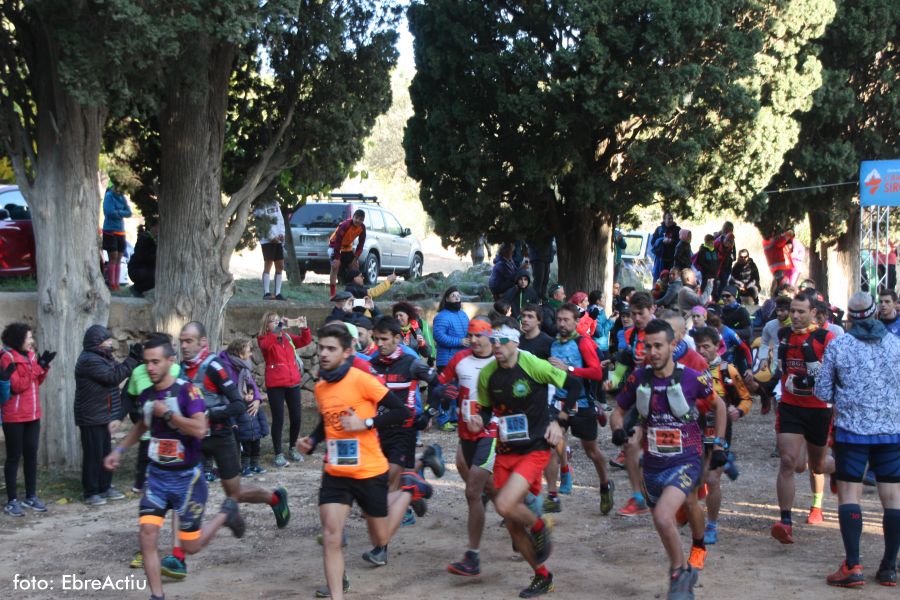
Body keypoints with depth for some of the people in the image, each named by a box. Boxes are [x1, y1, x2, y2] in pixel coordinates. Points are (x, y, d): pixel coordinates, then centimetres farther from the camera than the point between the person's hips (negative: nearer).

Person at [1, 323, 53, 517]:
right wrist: (37, 366, -19)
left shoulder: (30, 355, 9)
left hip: (33, 415, 7)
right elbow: (17, 386, -18)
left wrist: (44, 366, -2)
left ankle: (31, 497, 20)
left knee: (31, 455, 11)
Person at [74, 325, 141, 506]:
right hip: (91, 417, -10)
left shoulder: (102, 358, 14)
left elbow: (116, 373, 12)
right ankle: (91, 492, 2)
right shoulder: (89, 360, -19)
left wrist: (135, 359, 0)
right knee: (93, 454, -4)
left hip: (103, 416, 10)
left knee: (105, 452, 15)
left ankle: (105, 487, 24)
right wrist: (132, 359, -19)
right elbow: (114, 376, -23)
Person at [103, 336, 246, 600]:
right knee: (147, 534, -11)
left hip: (186, 477, -5)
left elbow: (200, 429, -30)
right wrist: (119, 450, 17)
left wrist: (166, 413, -24)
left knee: (191, 546, 3)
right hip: (157, 475, 5)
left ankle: (226, 513, 30)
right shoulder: (146, 394, 2)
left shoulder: (187, 390, -17)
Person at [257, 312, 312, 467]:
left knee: (296, 418, 7)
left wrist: (304, 328, -16)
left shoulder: (288, 337, 11)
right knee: (278, 419, -3)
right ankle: (279, 454, 6)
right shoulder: (264, 339, -1)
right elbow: (267, 345, -24)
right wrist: (280, 328, -34)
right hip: (275, 385, -4)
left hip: (293, 383, 4)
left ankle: (292, 448, 26)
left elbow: (305, 341, 3)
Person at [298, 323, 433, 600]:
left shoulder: (361, 380, -16)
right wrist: (311, 441, 3)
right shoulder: (320, 386, 4)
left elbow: (401, 411, -14)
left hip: (369, 472, -4)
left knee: (381, 539, 12)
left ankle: (409, 488, 35)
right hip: (335, 473, 4)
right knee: (331, 537, -8)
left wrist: (365, 423, -22)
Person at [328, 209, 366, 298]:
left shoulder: (362, 228, -14)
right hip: (335, 245, -7)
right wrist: (336, 258, -31)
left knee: (355, 265, 5)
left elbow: (361, 244, -6)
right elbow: (337, 241, -31)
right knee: (335, 265, -24)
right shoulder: (345, 225, -32)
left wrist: (356, 257, -12)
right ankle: (332, 291, -23)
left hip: (347, 247, 7)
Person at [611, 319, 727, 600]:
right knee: (664, 527, 15)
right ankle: (685, 575, 40)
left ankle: (679, 572, -4)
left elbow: (718, 406, 6)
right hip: (653, 465, 5)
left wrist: (718, 445, 5)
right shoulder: (638, 378, -4)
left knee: (663, 517, -27)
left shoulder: (692, 378, -12)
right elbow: (619, 410, 10)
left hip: (686, 462, -5)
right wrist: (618, 429, -11)